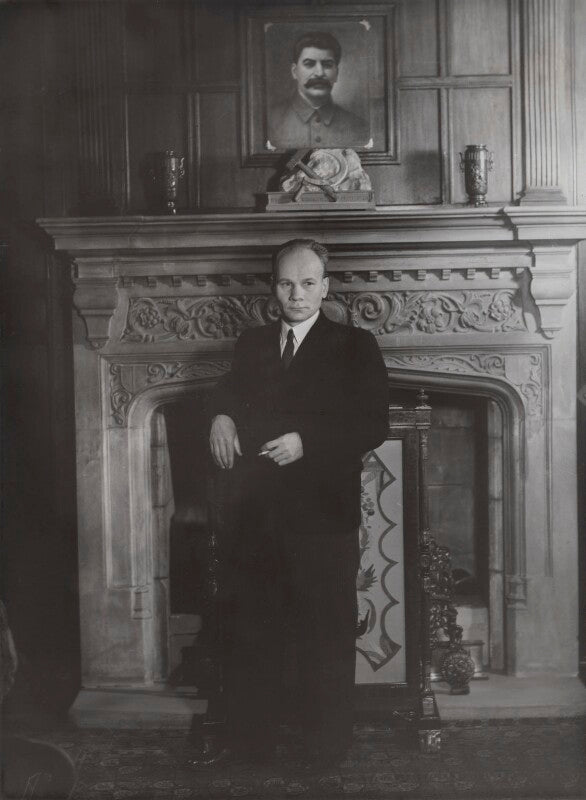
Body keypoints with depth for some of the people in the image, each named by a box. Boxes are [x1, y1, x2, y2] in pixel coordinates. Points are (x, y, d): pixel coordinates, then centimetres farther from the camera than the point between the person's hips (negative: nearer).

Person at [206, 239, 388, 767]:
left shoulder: (355, 346, 1)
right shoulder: (252, 344, 14)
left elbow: (373, 426, -7)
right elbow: (230, 395, 21)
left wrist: (306, 441, -18)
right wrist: (222, 417, -2)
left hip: (324, 514, -4)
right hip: (259, 512, 4)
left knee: (328, 634, 3)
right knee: (252, 630, 12)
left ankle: (327, 744, 19)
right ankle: (251, 738, 27)